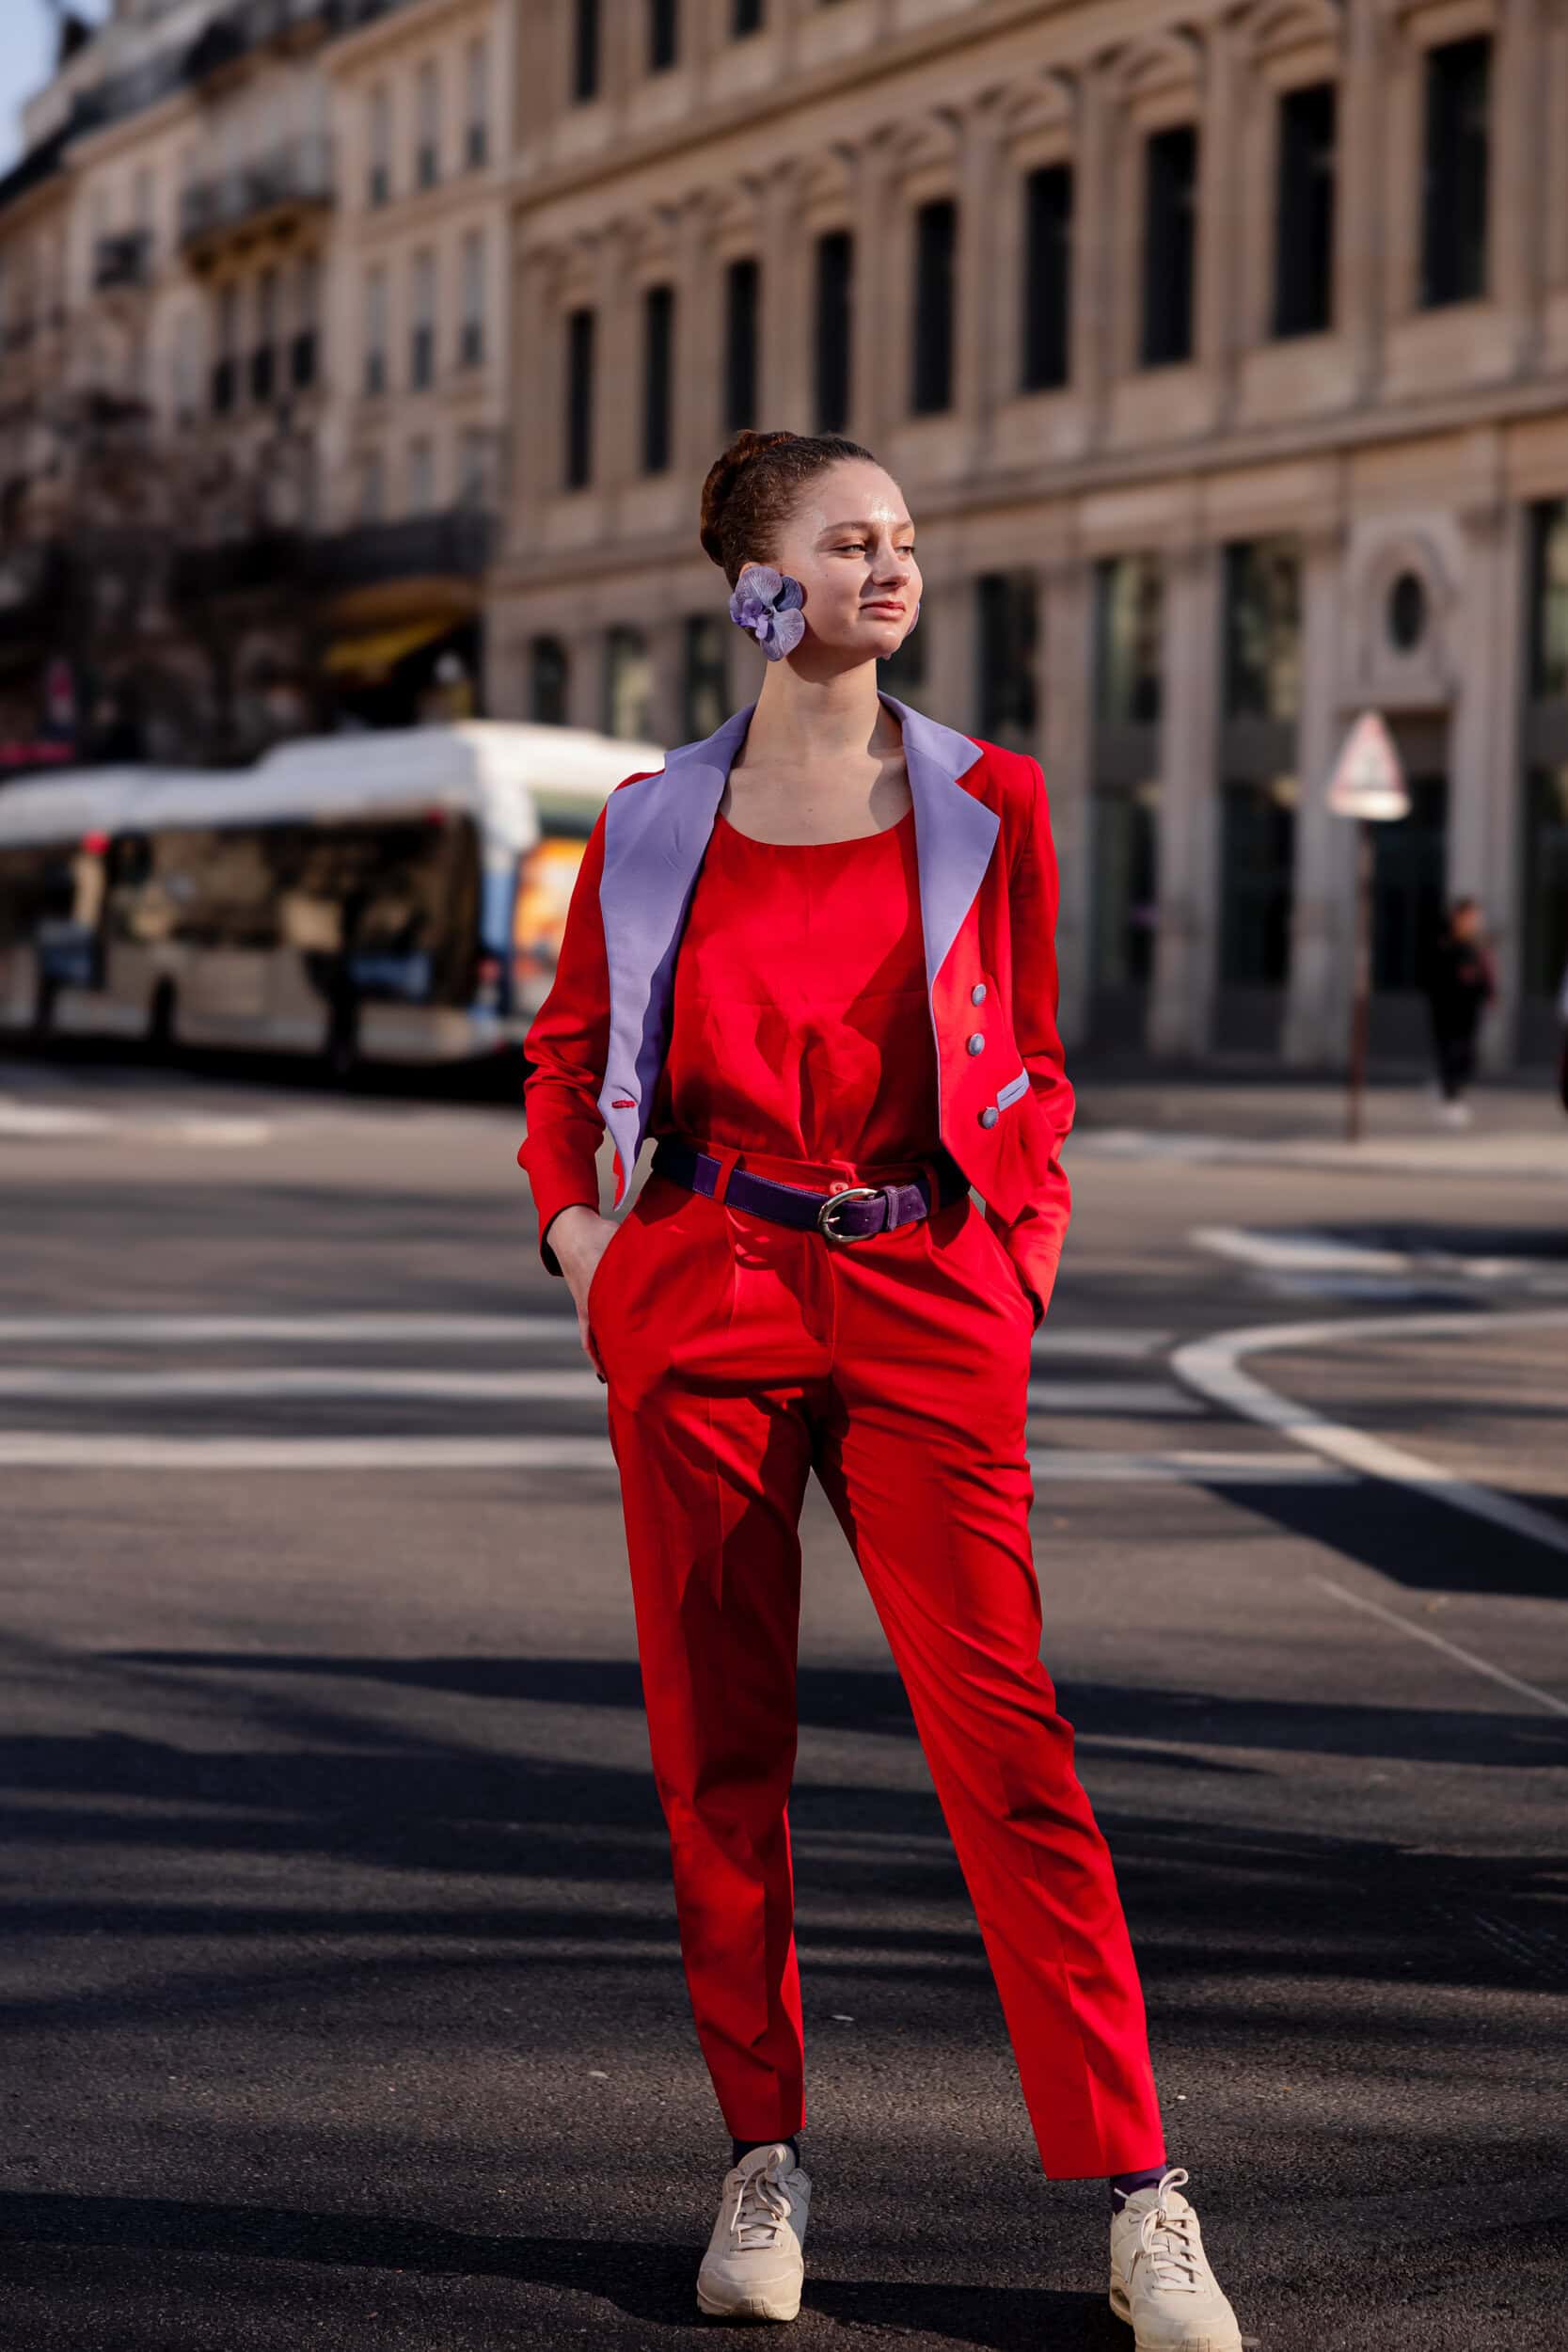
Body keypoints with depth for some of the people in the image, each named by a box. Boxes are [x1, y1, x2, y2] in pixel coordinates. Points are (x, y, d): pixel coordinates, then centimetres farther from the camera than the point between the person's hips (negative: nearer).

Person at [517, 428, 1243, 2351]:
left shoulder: (985, 806, 6)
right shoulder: (656, 826, 6)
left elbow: (1030, 1068, 14)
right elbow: (568, 1050, 18)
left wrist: (1022, 1261, 3)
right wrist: (570, 1224, 3)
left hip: (924, 1305, -1)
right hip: (702, 1304, 1)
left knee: (1005, 1741, -8)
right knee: (717, 1748, 3)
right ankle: (762, 2165, 17)